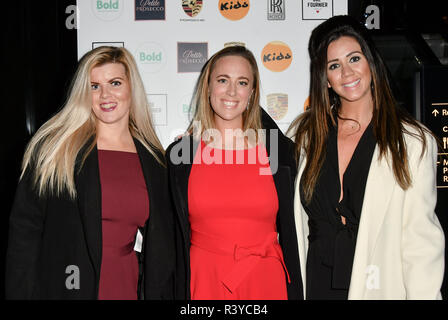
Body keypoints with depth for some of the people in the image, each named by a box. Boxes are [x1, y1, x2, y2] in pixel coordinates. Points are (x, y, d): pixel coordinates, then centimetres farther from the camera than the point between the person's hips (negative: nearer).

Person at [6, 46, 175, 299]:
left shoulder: (154, 159, 3)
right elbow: (25, 232, -7)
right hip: (62, 288, -2)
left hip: (129, 288, 3)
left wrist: (161, 293, 4)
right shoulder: (52, 148, -7)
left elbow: (162, 244, 8)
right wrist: (21, 294, -11)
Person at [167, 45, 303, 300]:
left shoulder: (279, 150, -2)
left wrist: (295, 293, 3)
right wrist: (179, 292, 3)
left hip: (266, 281, 1)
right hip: (203, 281, 0)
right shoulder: (180, 154, -2)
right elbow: (174, 240, 4)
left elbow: (289, 233, 4)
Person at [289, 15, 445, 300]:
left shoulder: (413, 141, -6)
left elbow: (422, 239, -7)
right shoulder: (305, 134, 2)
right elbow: (294, 221, 6)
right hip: (316, 284, 2)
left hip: (380, 286, -2)